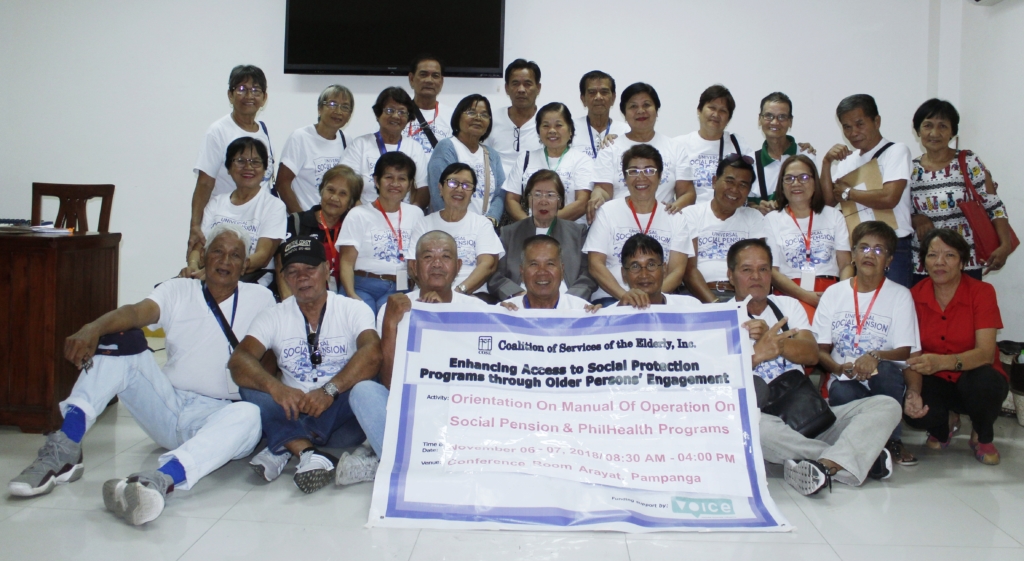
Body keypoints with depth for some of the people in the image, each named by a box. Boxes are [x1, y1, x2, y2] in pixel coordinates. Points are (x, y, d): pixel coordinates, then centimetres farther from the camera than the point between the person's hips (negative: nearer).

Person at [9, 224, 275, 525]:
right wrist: (93, 328, -35)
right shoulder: (178, 291, 7)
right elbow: (136, 311, -14)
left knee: (249, 415, -38)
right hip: (167, 407, 2)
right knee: (123, 341, -17)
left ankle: (161, 479, -61)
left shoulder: (260, 299, 7)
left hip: (216, 418, -2)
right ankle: (64, 450, -26)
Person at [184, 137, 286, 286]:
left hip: (253, 279, -4)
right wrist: (193, 265, -15)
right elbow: (198, 246, 10)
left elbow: (262, 256, -10)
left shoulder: (274, 205, 2)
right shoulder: (216, 203, 17)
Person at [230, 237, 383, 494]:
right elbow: (238, 360, -12)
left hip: (340, 410, -2)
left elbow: (372, 354, -21)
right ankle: (310, 453, -36)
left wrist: (329, 390, -35)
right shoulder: (274, 316, 4)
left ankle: (285, 448, -25)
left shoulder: (353, 309, -1)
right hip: (292, 411, 2)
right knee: (250, 388, -23)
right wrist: (276, 387, -32)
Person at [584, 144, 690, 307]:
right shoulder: (608, 211, 6)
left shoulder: (674, 217, 10)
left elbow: (677, 271, 2)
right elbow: (595, 265, -1)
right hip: (612, 298, -2)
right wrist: (625, 296, -16)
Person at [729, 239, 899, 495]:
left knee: (886, 405, -13)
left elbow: (811, 354, 0)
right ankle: (859, 459, -28)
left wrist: (773, 339, -20)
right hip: (764, 418, -4)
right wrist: (757, 354, -28)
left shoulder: (788, 305, 17)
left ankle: (826, 464, -38)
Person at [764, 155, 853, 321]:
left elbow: (846, 265, 10)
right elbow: (771, 270, 2)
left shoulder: (834, 216, 18)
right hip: (791, 294, -3)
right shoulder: (772, 219, 11)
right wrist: (806, 296, -14)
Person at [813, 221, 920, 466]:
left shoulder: (900, 295, 2)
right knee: (841, 394, -35)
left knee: (886, 370, -35)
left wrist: (874, 357, -27)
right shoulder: (833, 293, 6)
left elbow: (905, 351, -6)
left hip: (883, 381, 0)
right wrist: (838, 367, -18)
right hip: (846, 381, 0)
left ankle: (891, 440, -11)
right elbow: (820, 349, 5)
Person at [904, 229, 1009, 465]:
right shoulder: (914, 296, -6)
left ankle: (983, 437, -1)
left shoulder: (982, 292, -13)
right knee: (915, 412, -32)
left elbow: (986, 353, -24)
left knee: (984, 381, -37)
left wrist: (941, 361, -43)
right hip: (935, 383, 1)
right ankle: (945, 424, 9)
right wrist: (913, 392, -30)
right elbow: (912, 355, -9)